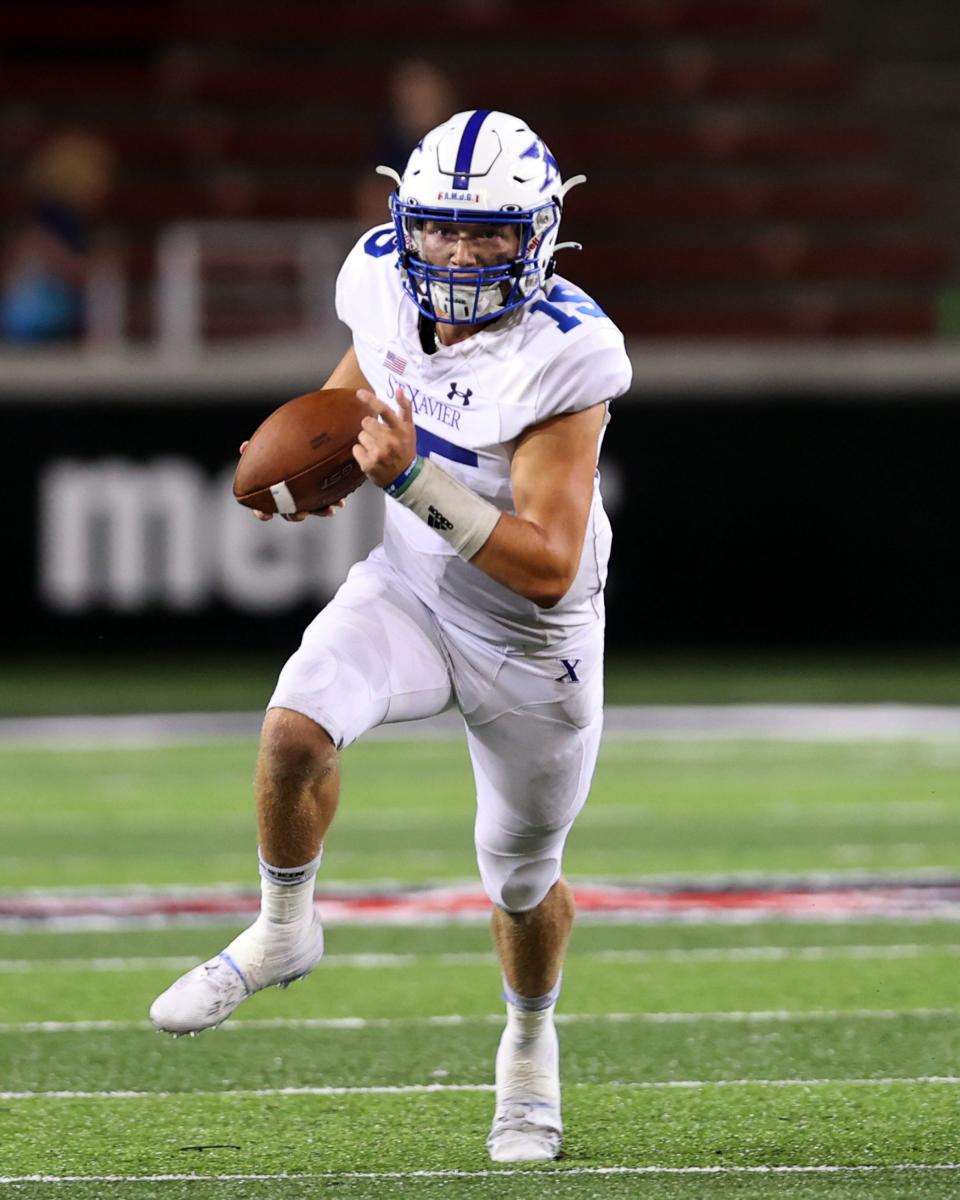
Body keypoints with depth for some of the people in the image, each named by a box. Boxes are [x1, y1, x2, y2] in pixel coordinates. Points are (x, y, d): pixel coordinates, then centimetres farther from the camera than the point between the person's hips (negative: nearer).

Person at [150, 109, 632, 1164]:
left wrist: (413, 480, -40)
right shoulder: (388, 285, -13)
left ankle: (530, 1046, 45)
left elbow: (548, 567, -34)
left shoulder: (558, 360, -30)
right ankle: (283, 929, -1)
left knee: (522, 881, 14)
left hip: (530, 645, -3)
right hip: (411, 594, 3)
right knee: (295, 725, -27)